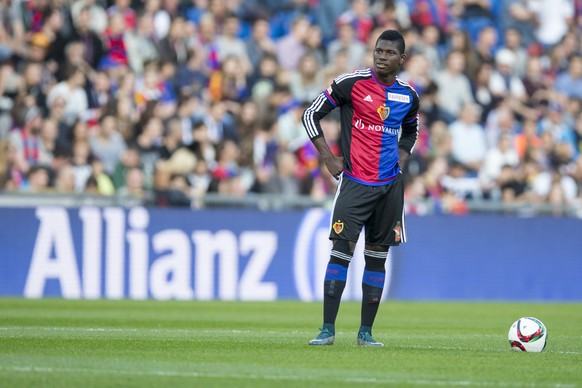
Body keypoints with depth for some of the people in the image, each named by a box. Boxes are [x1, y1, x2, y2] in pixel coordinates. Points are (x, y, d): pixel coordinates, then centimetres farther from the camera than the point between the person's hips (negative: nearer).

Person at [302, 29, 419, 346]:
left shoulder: (409, 96, 8)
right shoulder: (351, 83, -6)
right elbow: (311, 115, -1)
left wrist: (400, 159, 9)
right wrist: (329, 159, -5)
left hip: (389, 186, 4)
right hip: (355, 182, -4)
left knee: (377, 256, 6)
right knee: (341, 251, -11)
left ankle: (366, 332, 13)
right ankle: (328, 329, -8)